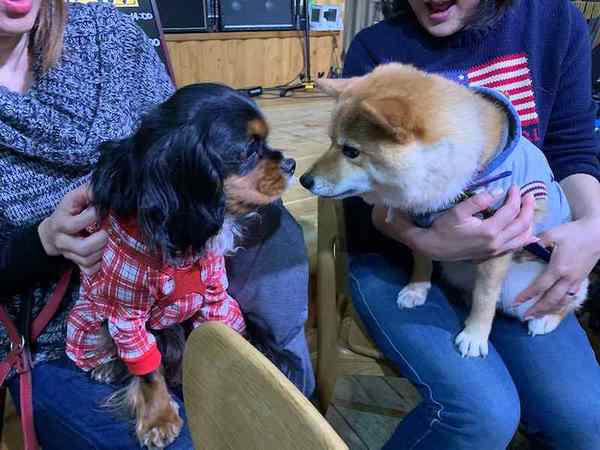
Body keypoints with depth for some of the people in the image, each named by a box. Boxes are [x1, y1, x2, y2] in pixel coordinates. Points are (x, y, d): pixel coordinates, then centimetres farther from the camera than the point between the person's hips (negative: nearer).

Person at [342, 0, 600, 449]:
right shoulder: (376, 48, -9)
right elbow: (365, 198, -10)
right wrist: (429, 242, -30)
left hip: (509, 257, 4)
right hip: (395, 256, -3)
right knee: (484, 412, -24)